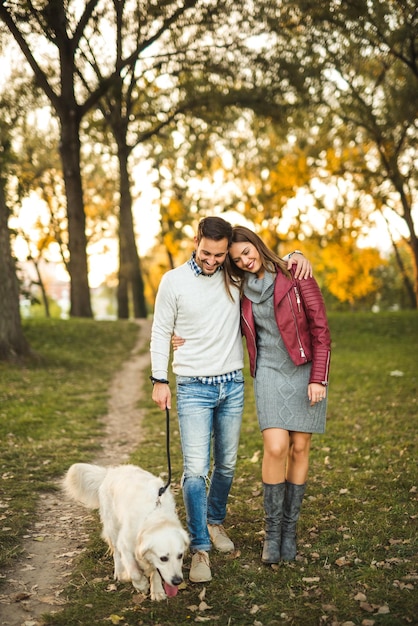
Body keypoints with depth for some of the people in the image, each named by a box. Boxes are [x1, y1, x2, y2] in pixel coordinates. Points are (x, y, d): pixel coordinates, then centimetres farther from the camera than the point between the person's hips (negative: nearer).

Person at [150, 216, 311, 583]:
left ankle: (215, 521, 37)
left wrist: (297, 256, -3)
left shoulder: (235, 278, 1)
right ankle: (200, 548, 0)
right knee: (196, 469, -10)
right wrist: (160, 380, 0)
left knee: (227, 465, 13)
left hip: (232, 385, 3)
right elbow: (161, 332, 3)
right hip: (193, 387, -3)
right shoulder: (174, 281, -5)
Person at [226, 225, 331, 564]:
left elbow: (320, 329, -6)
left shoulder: (296, 277, -6)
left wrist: (318, 379, -10)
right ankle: (273, 528, 3)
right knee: (276, 447, -13)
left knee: (299, 448, 2)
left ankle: (290, 527, 15)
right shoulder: (244, 291, 6)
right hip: (270, 372, 2)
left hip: (305, 371, -1)